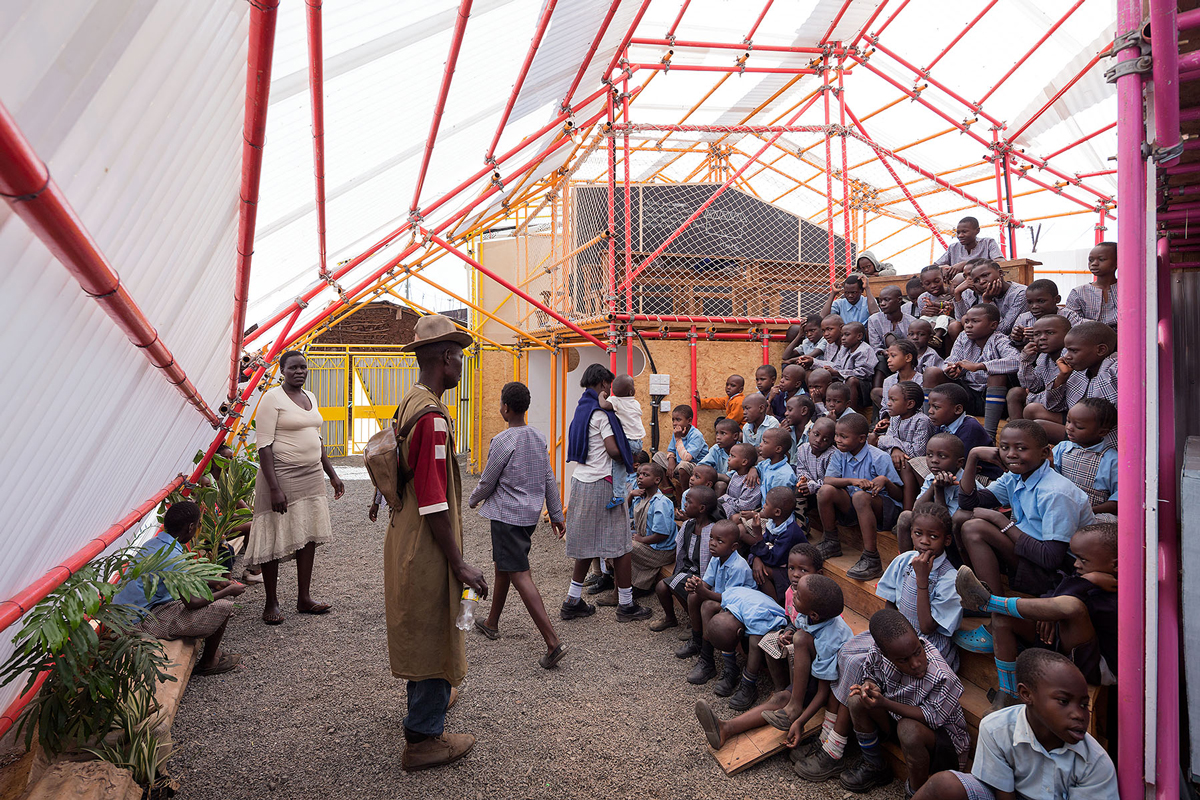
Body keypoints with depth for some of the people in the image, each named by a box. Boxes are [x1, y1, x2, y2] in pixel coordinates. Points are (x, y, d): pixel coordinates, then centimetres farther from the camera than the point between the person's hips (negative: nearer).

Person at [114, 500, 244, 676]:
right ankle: (208, 663, 10)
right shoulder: (172, 556, -25)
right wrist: (228, 591, -8)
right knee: (223, 607, -12)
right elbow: (192, 603, -23)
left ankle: (212, 653, 25)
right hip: (142, 623, -10)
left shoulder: (154, 543, 5)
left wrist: (216, 583, 17)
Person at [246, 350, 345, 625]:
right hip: (282, 475, -7)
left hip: (312, 476, 7)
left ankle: (304, 598, 19)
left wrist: (332, 474, 18)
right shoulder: (273, 398, -10)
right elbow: (264, 446, -16)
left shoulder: (310, 397, 13)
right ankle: (271, 602, 13)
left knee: (309, 537, 9)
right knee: (275, 540, 0)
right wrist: (274, 487, -22)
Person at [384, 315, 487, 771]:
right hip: (426, 547, -10)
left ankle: (425, 702, 46)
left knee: (421, 634, 25)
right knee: (434, 636, 4)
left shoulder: (409, 405, 8)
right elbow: (433, 503, -26)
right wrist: (459, 565, -20)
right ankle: (424, 739, 18)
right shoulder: (432, 416, -24)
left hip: (406, 539, 10)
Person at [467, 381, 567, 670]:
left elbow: (487, 483, -9)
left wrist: (473, 500, 11)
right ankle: (491, 623, 40)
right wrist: (556, 514, 15)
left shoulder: (503, 441, -17)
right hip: (530, 514, 8)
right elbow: (549, 480, 9)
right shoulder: (538, 437, 5)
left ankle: (553, 643, -15)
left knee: (520, 575, -9)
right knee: (502, 565, 24)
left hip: (507, 515, -8)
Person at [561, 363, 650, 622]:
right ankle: (626, 605, 9)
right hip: (601, 484, -9)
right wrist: (630, 459, 1)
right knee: (621, 545, 1)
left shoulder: (582, 408, 13)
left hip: (582, 481, 9)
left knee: (588, 545, 15)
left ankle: (573, 601, 18)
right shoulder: (601, 412, -13)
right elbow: (613, 450, -19)